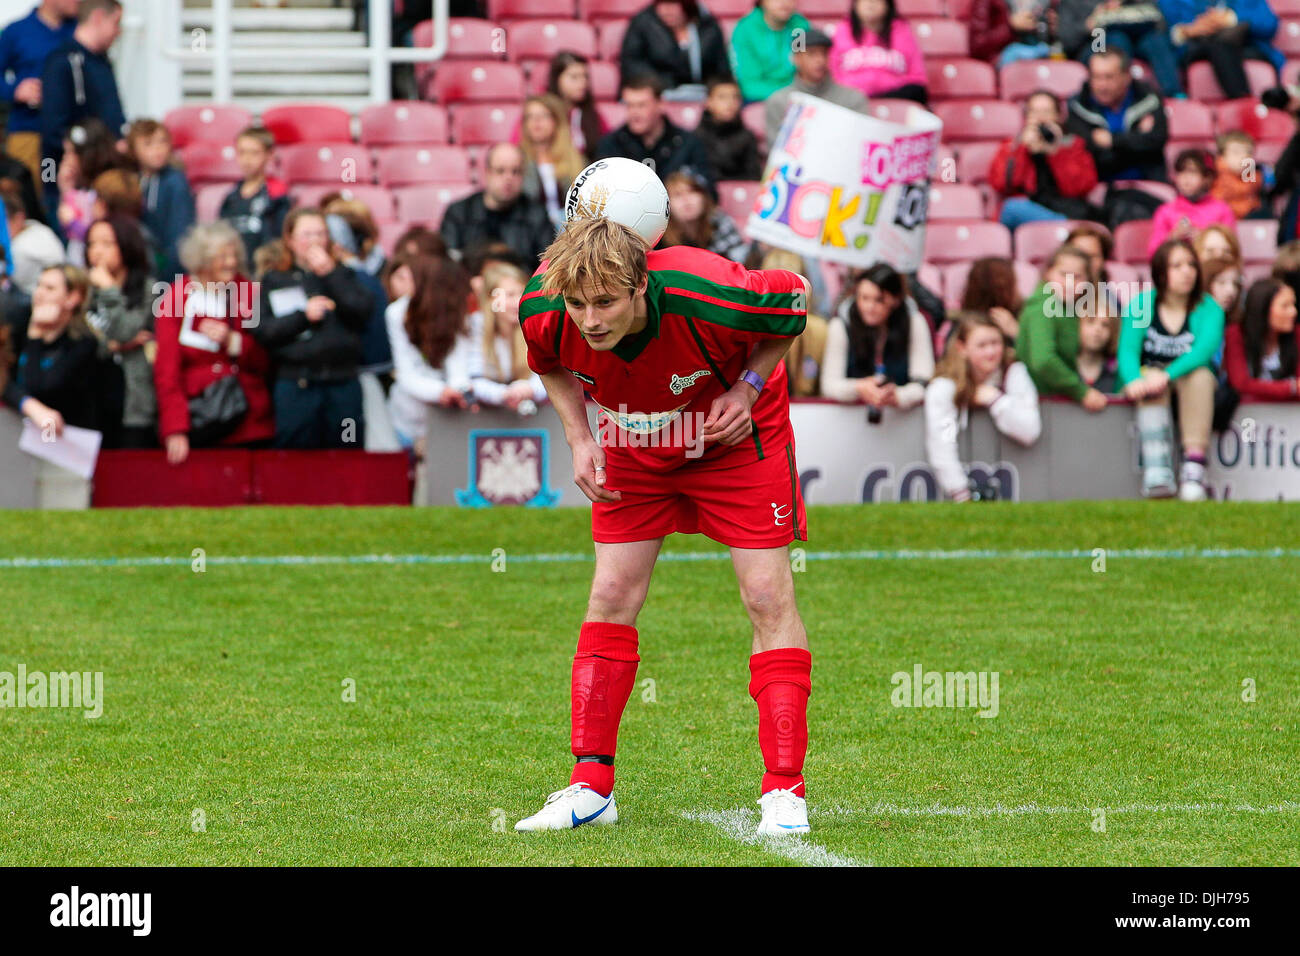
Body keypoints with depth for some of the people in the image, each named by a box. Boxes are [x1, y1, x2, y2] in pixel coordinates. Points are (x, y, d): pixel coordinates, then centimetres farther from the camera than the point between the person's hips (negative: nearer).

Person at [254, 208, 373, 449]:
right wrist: (303, 316, -11)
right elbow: (261, 331, -2)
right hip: (296, 386, -1)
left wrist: (330, 274, -3)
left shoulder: (342, 274, 14)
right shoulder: (274, 281, 10)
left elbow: (362, 313, -4)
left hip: (343, 384, 1)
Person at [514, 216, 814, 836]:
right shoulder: (543, 313, -27)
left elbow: (794, 299, -17)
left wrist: (747, 389, -22)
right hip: (633, 449, 3)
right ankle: (591, 787, 6)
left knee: (767, 594, -11)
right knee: (612, 595, -1)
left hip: (735, 435, -3)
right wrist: (579, 437, -13)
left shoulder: (707, 299, -38)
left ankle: (784, 791, -7)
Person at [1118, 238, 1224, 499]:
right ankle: (1156, 470, -49)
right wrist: (1133, 380, -36)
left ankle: (1194, 466, -43)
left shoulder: (1208, 308, -3)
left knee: (1201, 375, -33)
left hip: (1190, 380, 0)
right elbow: (1127, 350, -11)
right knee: (1152, 377, -34)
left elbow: (1206, 348, -21)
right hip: (1149, 377, 0)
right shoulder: (1140, 305, -1)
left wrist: (1168, 374, -39)